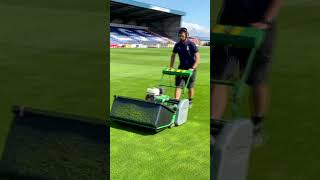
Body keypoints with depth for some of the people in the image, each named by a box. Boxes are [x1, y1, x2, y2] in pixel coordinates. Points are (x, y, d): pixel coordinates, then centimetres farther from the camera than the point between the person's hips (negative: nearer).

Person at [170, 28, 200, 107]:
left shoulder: (191, 44, -12)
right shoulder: (177, 45, 1)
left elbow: (197, 58, -15)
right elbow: (173, 55, 15)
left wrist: (192, 68, -23)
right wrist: (171, 66, 7)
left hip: (190, 68, -4)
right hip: (181, 67, 4)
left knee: (190, 86, 7)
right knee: (178, 85, -6)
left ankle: (190, 102, 24)